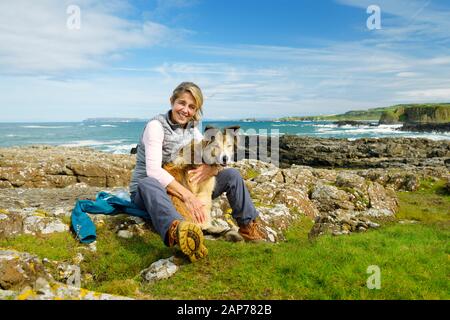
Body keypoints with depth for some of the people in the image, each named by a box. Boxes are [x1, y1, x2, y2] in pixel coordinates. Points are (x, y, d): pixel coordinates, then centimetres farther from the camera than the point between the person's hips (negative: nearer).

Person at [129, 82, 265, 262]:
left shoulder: (192, 130, 3)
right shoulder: (156, 126, -17)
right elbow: (153, 170, -29)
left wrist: (212, 167, -23)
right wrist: (186, 195, -39)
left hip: (185, 188, 6)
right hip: (146, 191, -5)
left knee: (232, 175, -5)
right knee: (149, 184, -44)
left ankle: (248, 226, -2)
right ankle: (176, 230, -72)